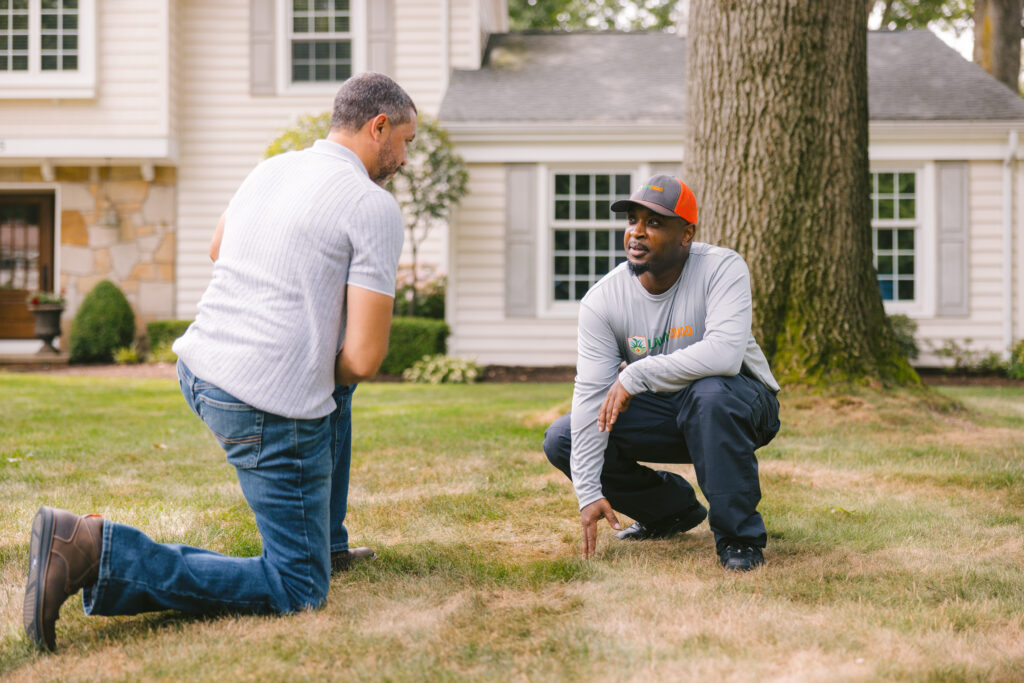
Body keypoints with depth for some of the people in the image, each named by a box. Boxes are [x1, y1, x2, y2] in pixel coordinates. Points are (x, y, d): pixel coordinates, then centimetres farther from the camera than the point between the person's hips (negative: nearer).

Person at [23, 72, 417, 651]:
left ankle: (327, 539, 37)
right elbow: (363, 359, -15)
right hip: (271, 408, -9)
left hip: (200, 367, 9)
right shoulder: (376, 207, -10)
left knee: (336, 391, 36)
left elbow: (218, 250, 34)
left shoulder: (270, 169, 12)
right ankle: (98, 554, -14)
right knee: (298, 592, 0)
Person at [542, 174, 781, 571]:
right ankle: (674, 507, 12)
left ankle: (738, 536, -22)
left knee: (711, 393, -39)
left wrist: (634, 375, -38)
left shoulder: (722, 268, -22)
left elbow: (724, 353, -39)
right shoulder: (602, 300, -12)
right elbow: (591, 395, -18)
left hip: (741, 404, -4)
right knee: (562, 440, -10)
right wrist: (589, 493, -25)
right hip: (659, 411, 5)